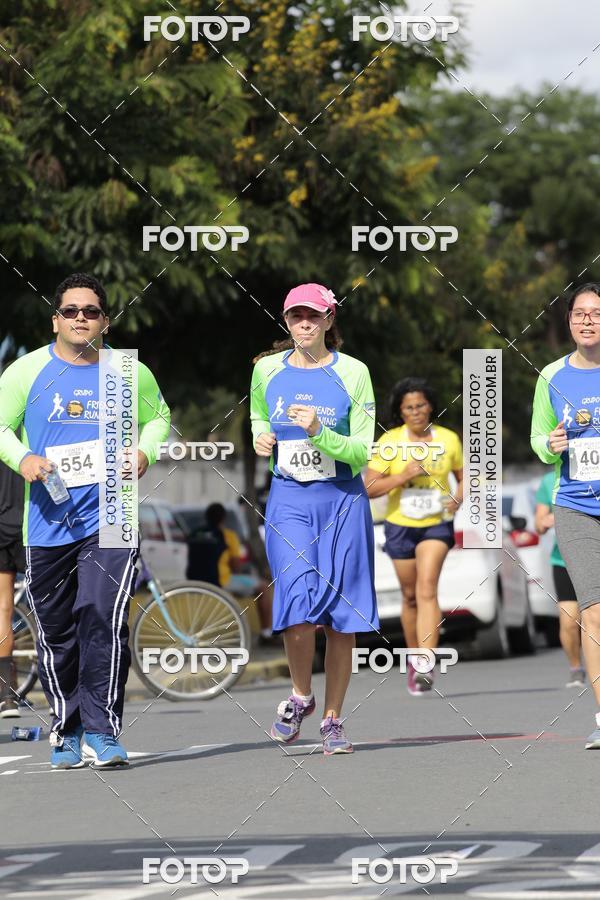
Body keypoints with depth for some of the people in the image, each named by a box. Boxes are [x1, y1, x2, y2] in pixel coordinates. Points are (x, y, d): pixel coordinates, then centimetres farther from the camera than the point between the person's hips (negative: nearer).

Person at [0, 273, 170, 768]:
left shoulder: (131, 373, 5)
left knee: (105, 617, -15)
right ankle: (67, 731, 21)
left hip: (110, 519, -1)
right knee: (56, 631, 7)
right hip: (49, 521, 1)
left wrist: (145, 451, 0)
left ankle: (101, 731, -10)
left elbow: (158, 417, 20)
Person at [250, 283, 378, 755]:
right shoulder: (267, 370, 4)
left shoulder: (353, 372, -3)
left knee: (340, 617, 1)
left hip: (342, 500, -1)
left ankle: (333, 719, 13)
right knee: (299, 608, -16)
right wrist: (261, 438, 4)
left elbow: (362, 451, -6)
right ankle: (300, 696, 8)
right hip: (289, 499, 1)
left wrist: (319, 433, -22)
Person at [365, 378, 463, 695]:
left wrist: (458, 497, -11)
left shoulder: (448, 439, -2)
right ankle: (414, 661, 31)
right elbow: (369, 488, -8)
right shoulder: (389, 442, -6)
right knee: (411, 596, 11)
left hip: (436, 525, -1)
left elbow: (464, 477, 11)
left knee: (427, 589, -19)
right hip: (400, 526, 1)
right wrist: (403, 476, -23)